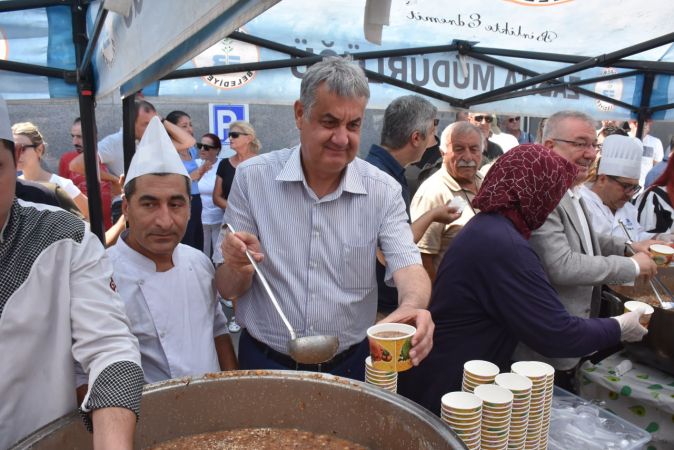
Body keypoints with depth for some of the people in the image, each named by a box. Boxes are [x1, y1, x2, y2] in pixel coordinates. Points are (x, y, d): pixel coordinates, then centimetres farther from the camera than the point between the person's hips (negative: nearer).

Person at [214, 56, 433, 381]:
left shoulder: (383, 191, -8)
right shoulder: (252, 177, -11)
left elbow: (406, 265, -17)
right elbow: (227, 290, -7)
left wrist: (413, 306, -39)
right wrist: (239, 268, -30)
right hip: (265, 363, 0)